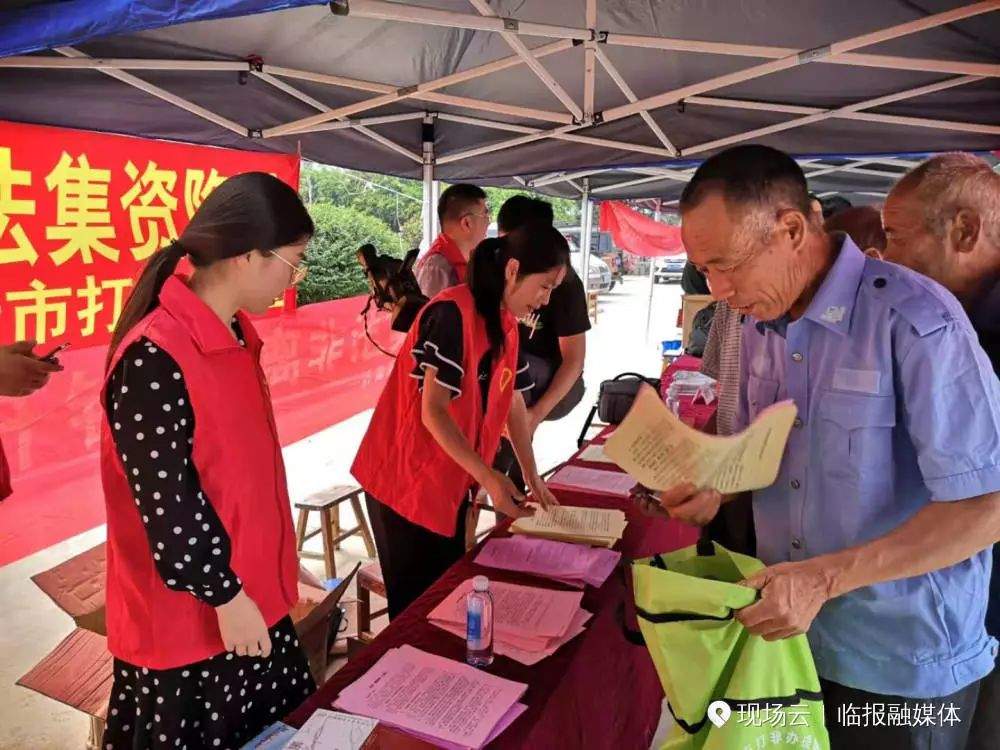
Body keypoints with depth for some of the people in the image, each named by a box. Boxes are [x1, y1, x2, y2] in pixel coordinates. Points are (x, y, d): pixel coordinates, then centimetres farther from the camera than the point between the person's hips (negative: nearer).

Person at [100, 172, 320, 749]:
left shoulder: (235, 334, 3)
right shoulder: (154, 356, -25)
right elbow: (165, 501, -23)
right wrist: (225, 594, -15)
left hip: (253, 600, 8)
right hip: (187, 623, -8)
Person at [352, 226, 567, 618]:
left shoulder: (507, 324, 4)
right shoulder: (452, 313, -23)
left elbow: (513, 400, 11)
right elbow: (433, 412, -25)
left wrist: (532, 475, 10)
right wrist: (488, 477, -29)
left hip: (450, 481, 8)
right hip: (406, 480, -8)